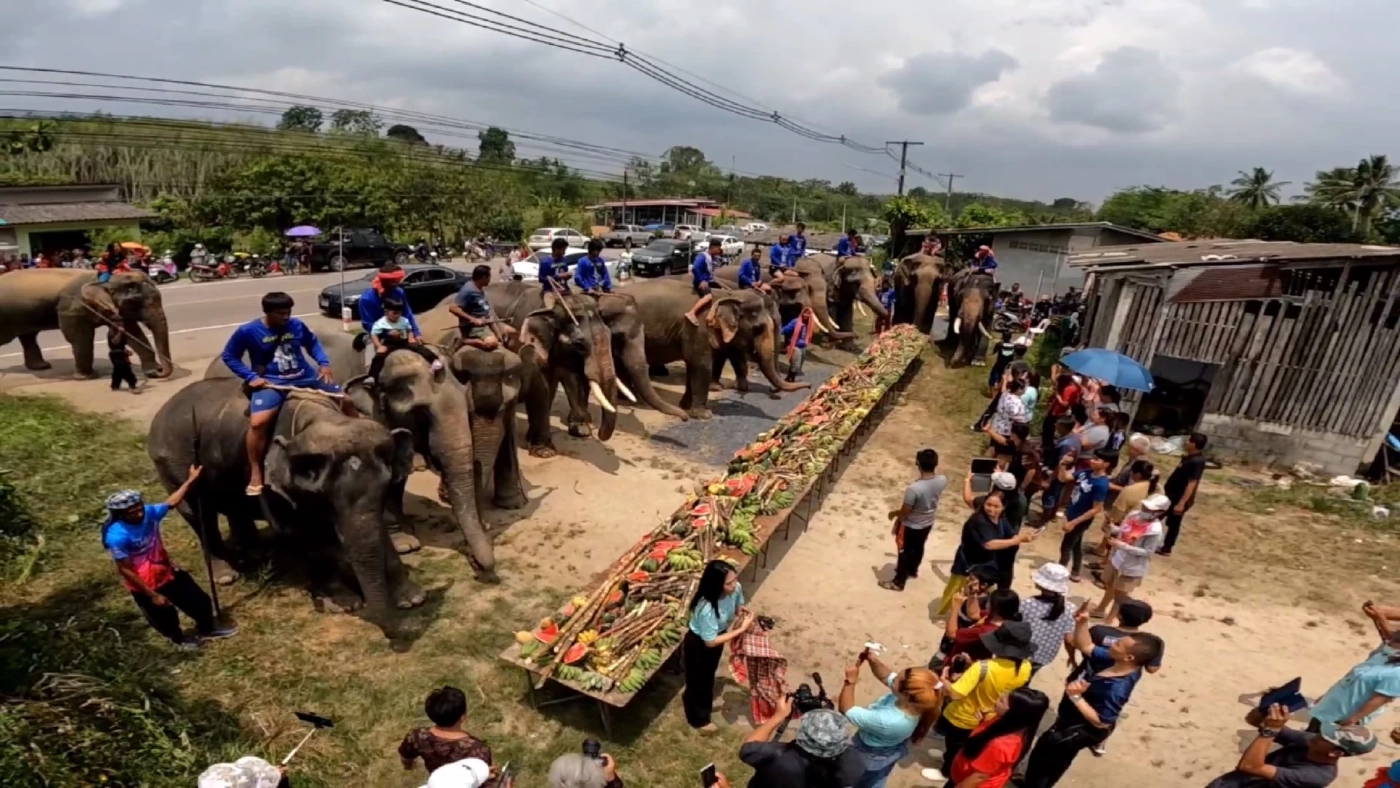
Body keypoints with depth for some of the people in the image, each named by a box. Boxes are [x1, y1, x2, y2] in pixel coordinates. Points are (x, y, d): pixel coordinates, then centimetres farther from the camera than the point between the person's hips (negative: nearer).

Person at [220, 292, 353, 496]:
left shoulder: (297, 325, 1)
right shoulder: (248, 331, -6)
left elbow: (313, 343, 19)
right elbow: (229, 356, 5)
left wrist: (324, 363, 2)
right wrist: (250, 377, -8)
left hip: (304, 378, 4)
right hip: (271, 383, -4)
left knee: (346, 401, 4)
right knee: (258, 422, -29)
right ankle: (256, 474, -12)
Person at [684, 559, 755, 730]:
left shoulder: (736, 589, -24)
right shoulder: (706, 608, -43)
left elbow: (738, 609, 0)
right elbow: (710, 642, -31)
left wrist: (740, 617, -22)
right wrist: (741, 629, -32)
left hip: (717, 636, 6)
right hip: (699, 643, -6)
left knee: (709, 674, 29)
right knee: (698, 679, 18)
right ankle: (698, 718, 44)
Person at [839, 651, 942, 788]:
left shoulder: (888, 721, -46)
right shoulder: (913, 704, -26)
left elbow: (846, 710, -33)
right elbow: (886, 676, -9)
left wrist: (850, 680, -28)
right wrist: (873, 661, -26)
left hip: (872, 756, -6)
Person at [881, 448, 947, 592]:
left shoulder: (914, 488, -40)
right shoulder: (942, 480, -21)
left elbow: (905, 511, -25)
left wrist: (894, 513, -8)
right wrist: (933, 467, 3)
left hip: (911, 526, -6)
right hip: (928, 523, 6)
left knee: (905, 552, 15)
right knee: (918, 548, 31)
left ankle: (898, 582, 33)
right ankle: (912, 569, 56)